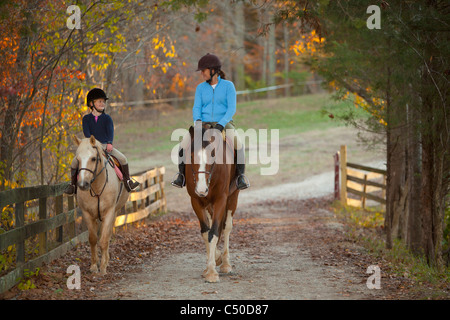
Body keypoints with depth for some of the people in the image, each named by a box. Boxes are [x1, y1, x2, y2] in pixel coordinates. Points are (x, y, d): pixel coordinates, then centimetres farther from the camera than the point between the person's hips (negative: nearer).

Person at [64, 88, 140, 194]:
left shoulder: (107, 118, 7)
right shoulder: (86, 118, 5)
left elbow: (110, 131, -5)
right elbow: (86, 133, -6)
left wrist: (109, 143, -22)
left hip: (105, 145, 1)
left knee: (123, 158, -18)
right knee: (75, 161, -19)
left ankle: (127, 181, -2)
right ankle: (73, 184, -4)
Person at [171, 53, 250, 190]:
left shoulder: (228, 86, 0)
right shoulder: (200, 88, 10)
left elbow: (232, 108, -8)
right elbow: (196, 108, 4)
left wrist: (221, 124, -23)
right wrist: (197, 120, -19)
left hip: (224, 124, -3)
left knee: (238, 143, -34)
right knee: (184, 142, -24)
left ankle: (241, 176, -24)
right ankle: (181, 175, -14)